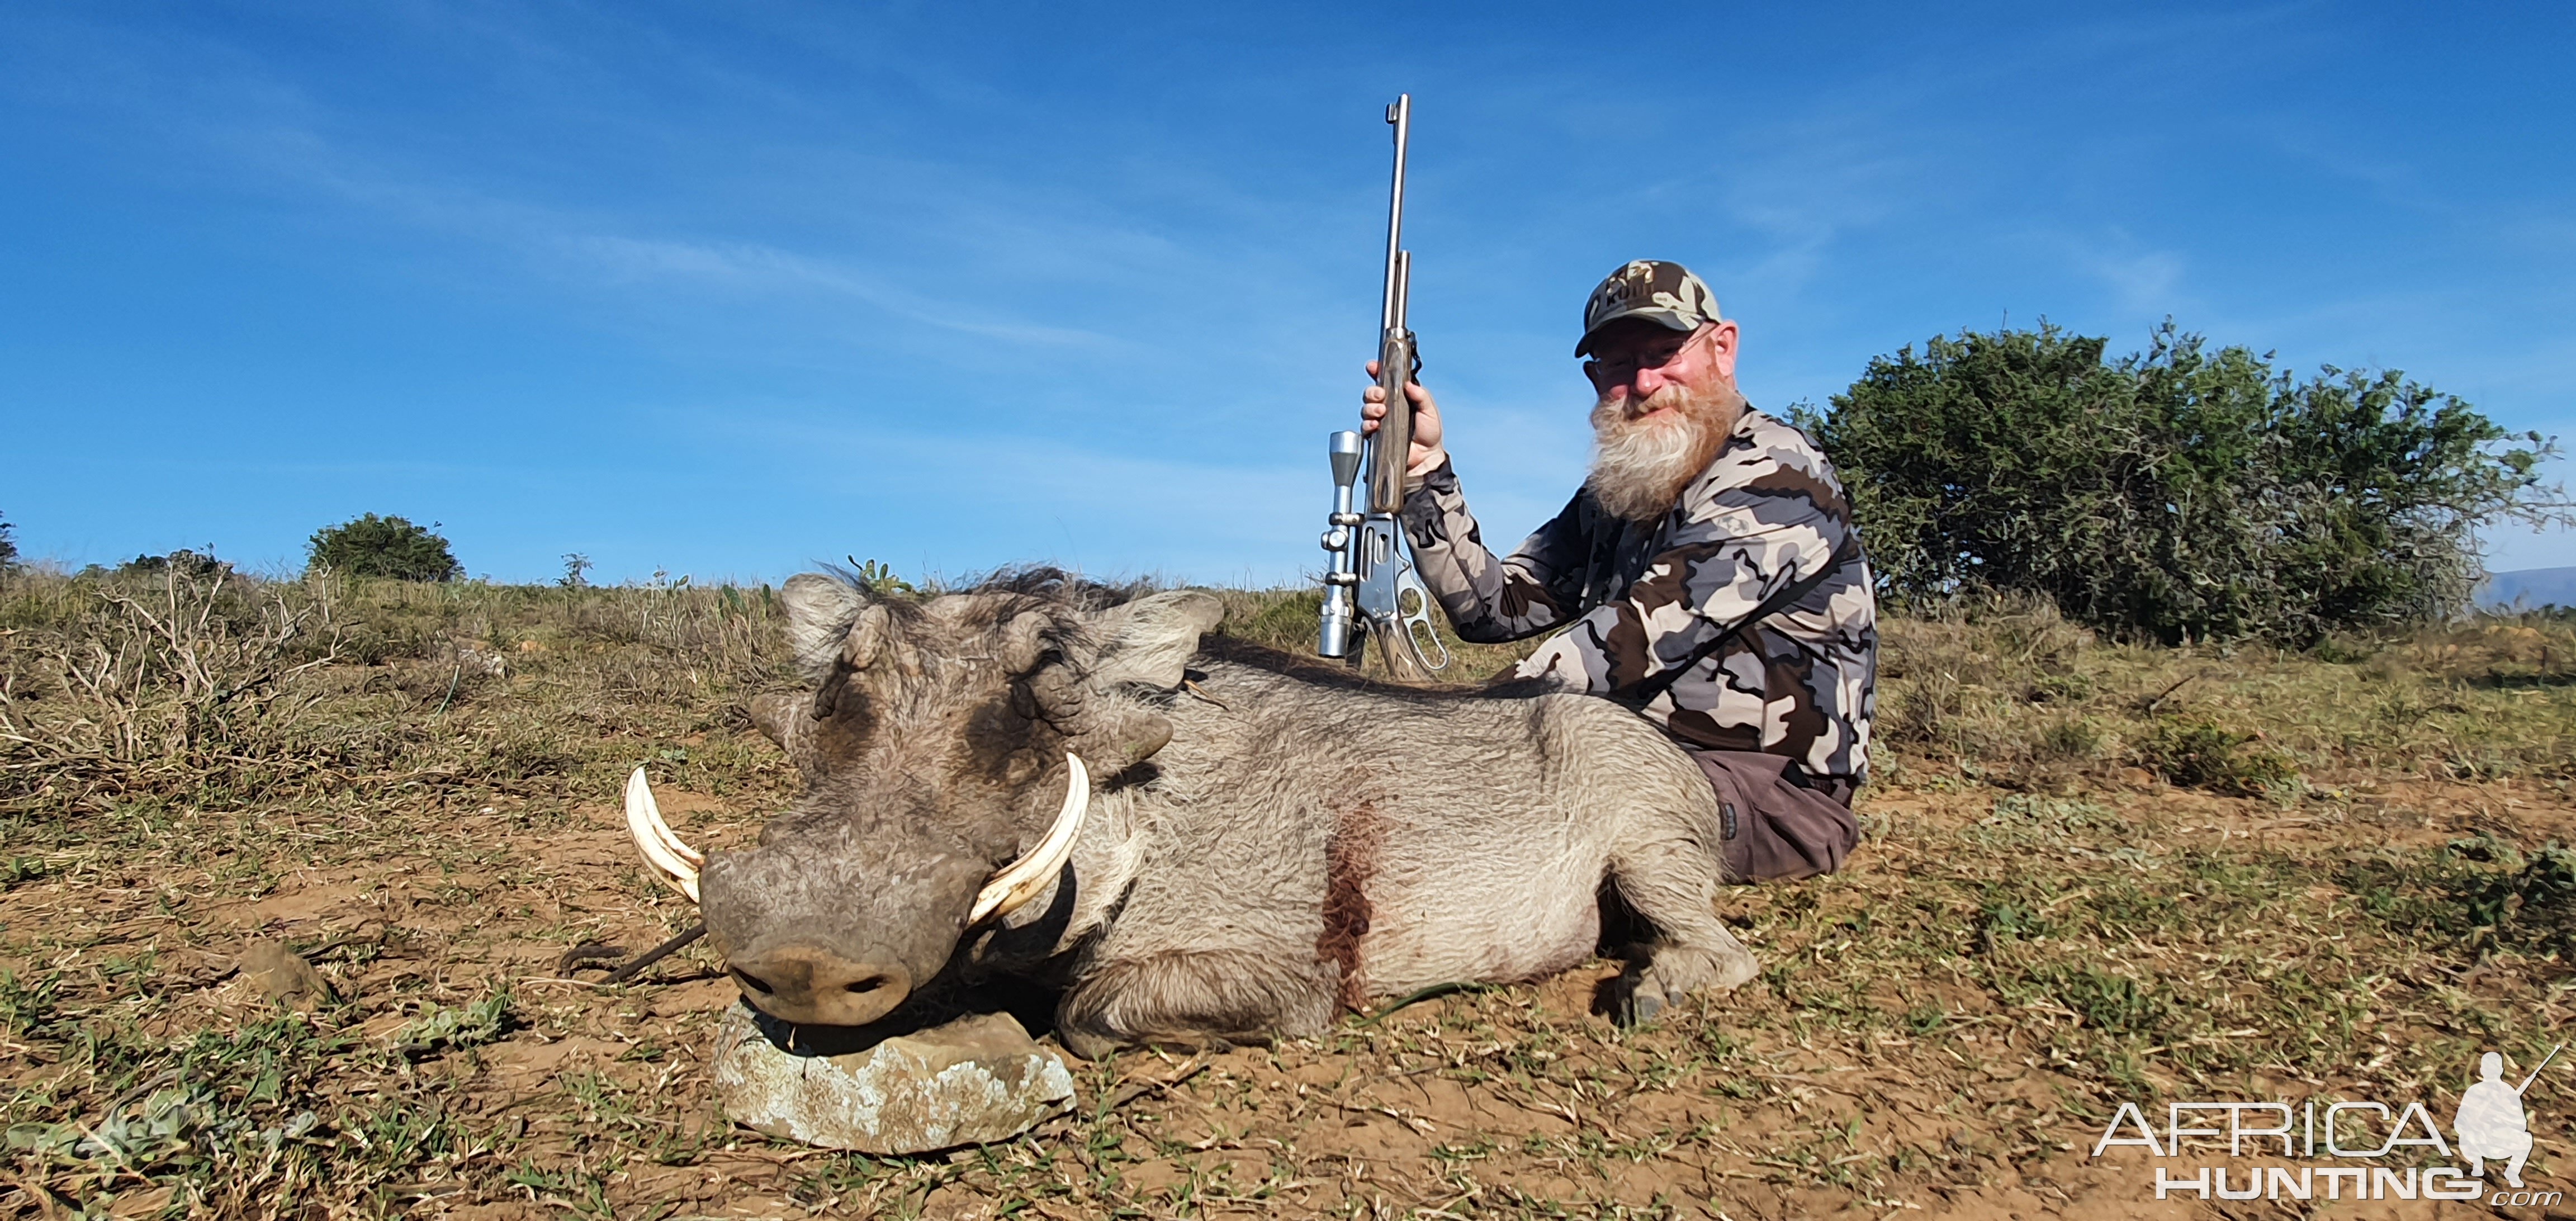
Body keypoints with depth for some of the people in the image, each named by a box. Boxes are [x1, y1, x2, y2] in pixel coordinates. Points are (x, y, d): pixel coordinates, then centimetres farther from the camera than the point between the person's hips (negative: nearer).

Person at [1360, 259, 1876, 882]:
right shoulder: (1610, 499, 14)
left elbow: (1642, 633, -25)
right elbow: (1492, 608, 4)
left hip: (1773, 791, -7)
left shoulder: (1775, 473, -12)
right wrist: (1426, 470, -5)